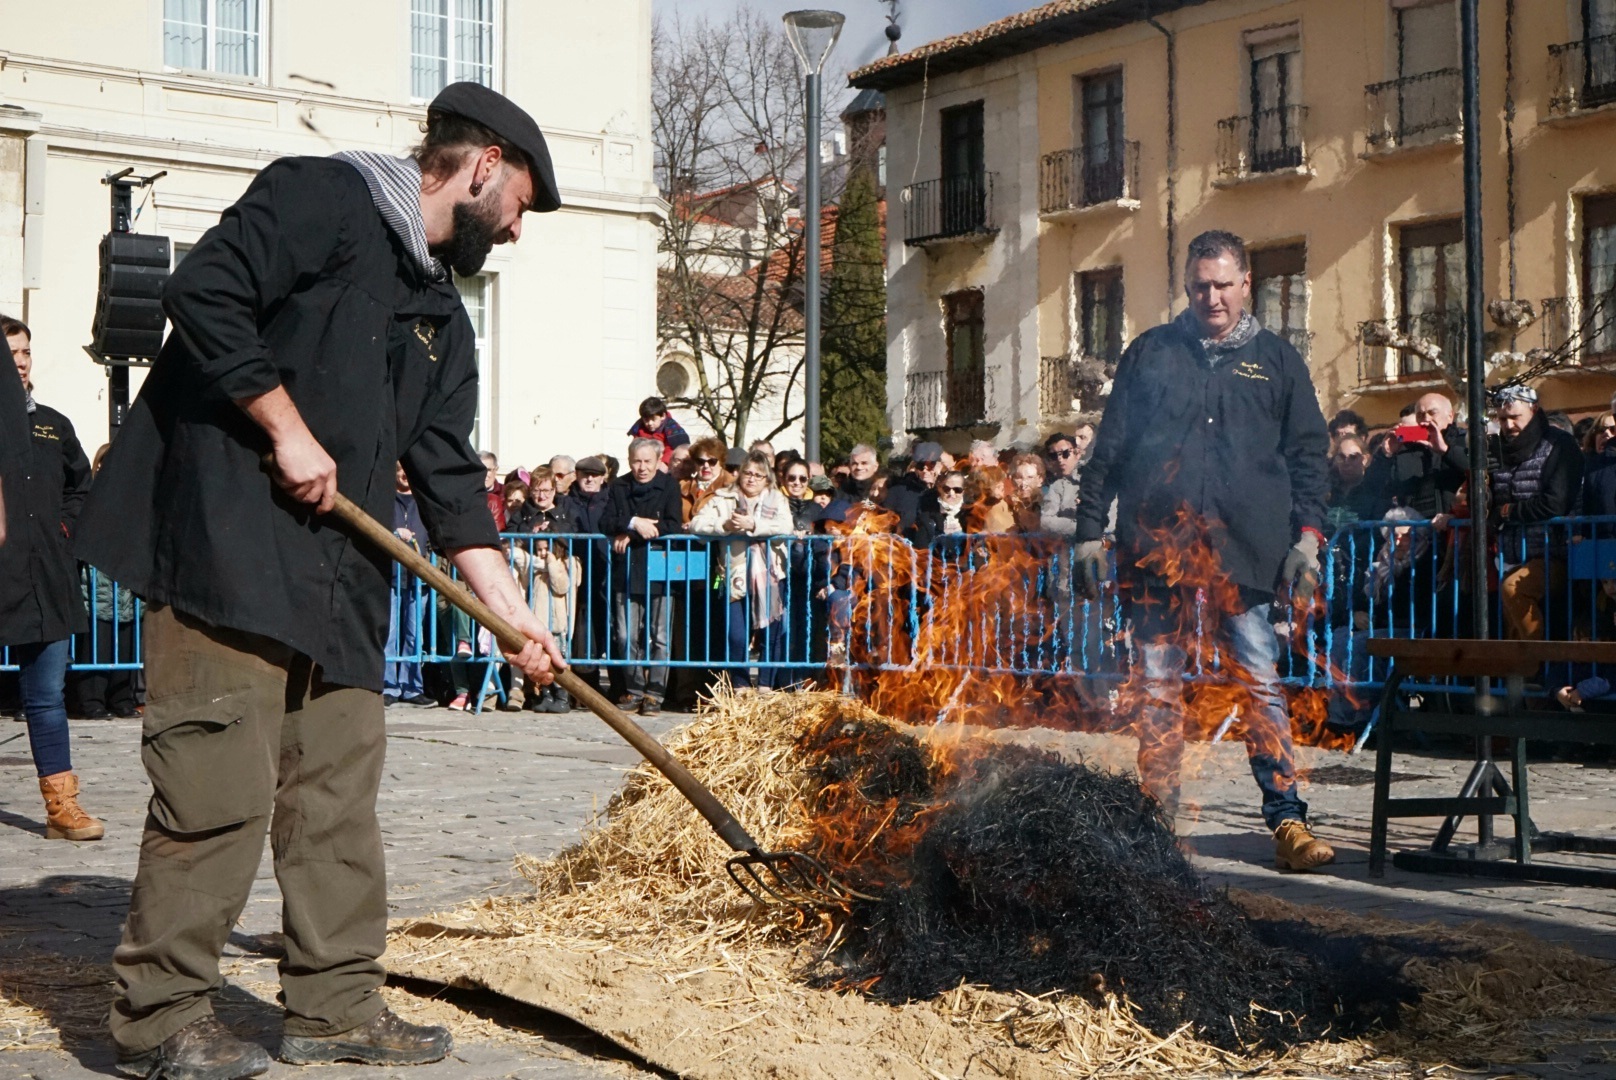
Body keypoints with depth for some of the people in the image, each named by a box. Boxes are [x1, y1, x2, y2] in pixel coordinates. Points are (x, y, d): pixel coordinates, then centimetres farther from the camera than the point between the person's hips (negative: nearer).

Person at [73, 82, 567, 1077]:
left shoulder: (441, 315, 21)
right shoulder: (321, 200, -3)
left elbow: (450, 475, 18)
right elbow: (204, 293, -16)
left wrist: (510, 610, 11)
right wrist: (288, 430, -14)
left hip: (341, 581, 9)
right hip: (228, 546, -9)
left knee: (341, 789, 9)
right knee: (221, 788, -9)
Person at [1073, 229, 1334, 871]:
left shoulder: (1275, 360, 13)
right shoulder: (1151, 353, 12)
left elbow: (1307, 454, 12)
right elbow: (1109, 448, 12)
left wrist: (1307, 536, 1)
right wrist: (1090, 532, 6)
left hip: (1243, 551, -1)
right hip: (1156, 547, 1)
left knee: (1261, 686, -4)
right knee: (1157, 690, 5)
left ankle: (1287, 820, -2)